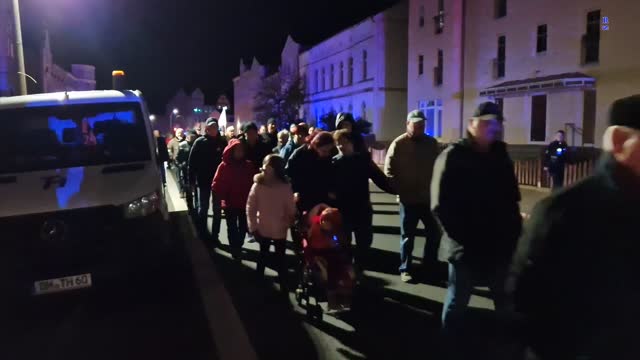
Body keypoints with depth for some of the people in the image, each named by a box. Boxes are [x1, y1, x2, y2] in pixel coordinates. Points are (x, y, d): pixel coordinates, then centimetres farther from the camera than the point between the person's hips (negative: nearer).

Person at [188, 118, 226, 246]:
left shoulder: (222, 142, 0)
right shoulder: (199, 142, -4)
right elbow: (192, 162, -6)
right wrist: (192, 179, -10)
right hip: (204, 180, -1)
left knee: (217, 209, 9)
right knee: (203, 208, 10)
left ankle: (215, 235, 19)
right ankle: (202, 235, 22)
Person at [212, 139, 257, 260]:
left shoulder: (249, 165, -3)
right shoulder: (224, 166, -11)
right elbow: (216, 186, -12)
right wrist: (225, 196, -20)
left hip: (245, 203, 3)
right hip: (230, 204, -2)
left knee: (243, 227, 16)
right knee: (232, 228, 10)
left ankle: (238, 246, 38)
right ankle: (235, 249, 25)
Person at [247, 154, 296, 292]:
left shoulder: (285, 187, -15)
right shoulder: (258, 185, -14)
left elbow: (291, 209, -7)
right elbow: (250, 207, -8)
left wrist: (288, 224, -2)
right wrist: (253, 227, -7)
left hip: (280, 230, -1)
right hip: (263, 229, 1)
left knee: (280, 259, 13)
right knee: (263, 256, 20)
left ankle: (283, 286, 25)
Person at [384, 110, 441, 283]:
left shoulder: (432, 143, 7)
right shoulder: (398, 144, -6)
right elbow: (389, 170, -9)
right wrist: (400, 189, -17)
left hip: (430, 197, 4)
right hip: (409, 199, -4)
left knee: (434, 233, 12)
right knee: (407, 236, 7)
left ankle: (430, 266, 30)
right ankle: (405, 269, 19)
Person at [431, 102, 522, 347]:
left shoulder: (501, 156, 9)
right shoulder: (453, 157, -9)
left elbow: (511, 200, 14)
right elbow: (441, 206, -15)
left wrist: (514, 233, 3)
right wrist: (463, 237, -17)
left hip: (500, 245, 6)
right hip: (466, 247, -5)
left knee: (507, 301, 17)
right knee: (457, 301, 11)